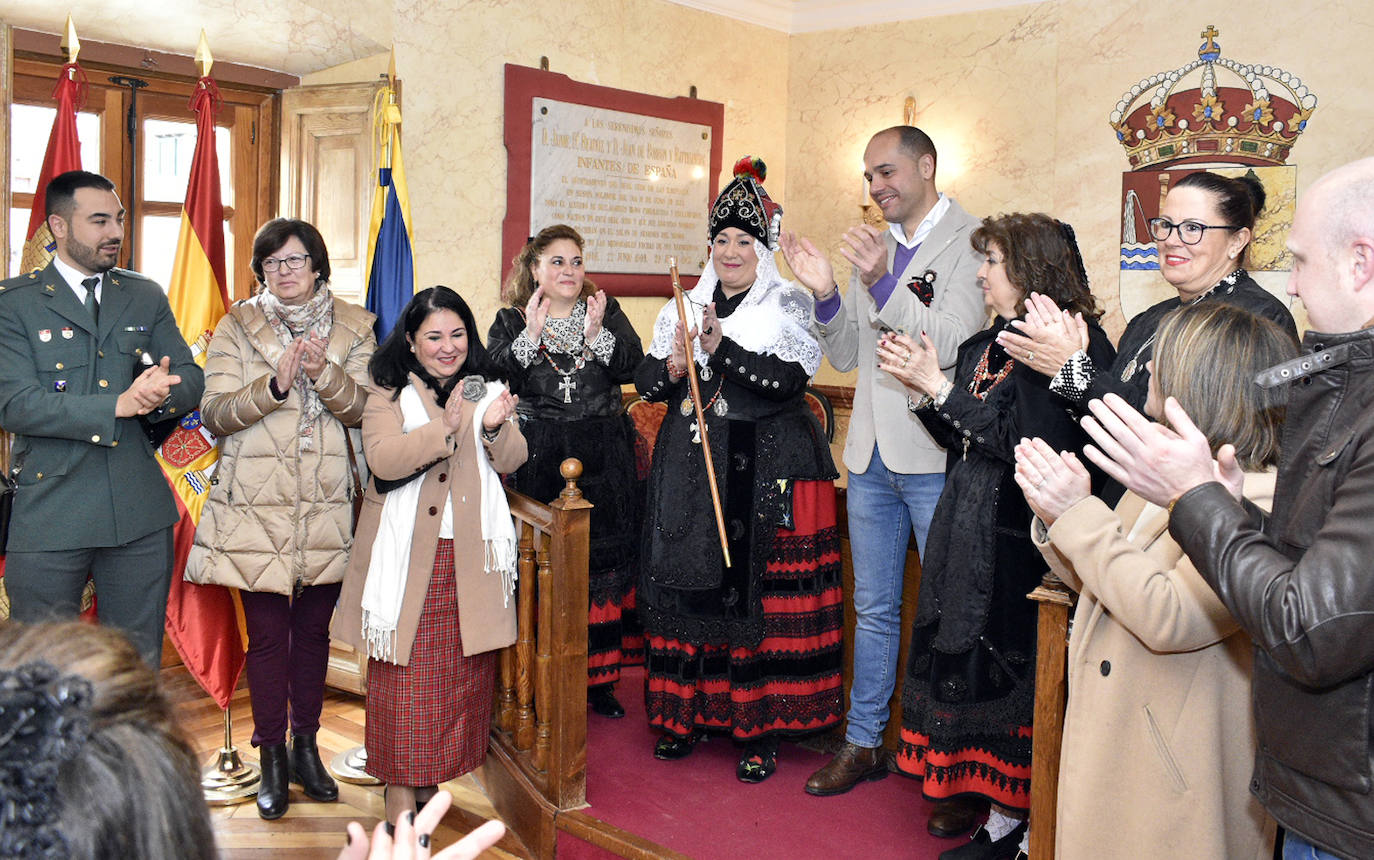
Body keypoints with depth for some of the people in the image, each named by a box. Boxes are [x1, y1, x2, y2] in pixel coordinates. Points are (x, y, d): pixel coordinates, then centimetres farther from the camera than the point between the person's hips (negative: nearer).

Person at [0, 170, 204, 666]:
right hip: (48, 518, -3)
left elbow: (192, 381, 7)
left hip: (140, 514, 3)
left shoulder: (146, 297, 12)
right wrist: (118, 405, -21)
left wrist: (160, 392, -16)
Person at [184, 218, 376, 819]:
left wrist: (324, 373, -19)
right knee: (267, 635, 1)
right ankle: (271, 759, 17)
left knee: (313, 629, 10)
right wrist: (274, 385, -20)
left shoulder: (352, 328, 8)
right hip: (257, 506, -1)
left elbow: (363, 408, -1)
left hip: (326, 507, 2)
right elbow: (214, 414, -5)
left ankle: (305, 747, 26)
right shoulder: (237, 328, 4)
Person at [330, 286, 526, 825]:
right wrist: (445, 427, -26)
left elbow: (512, 461, 2)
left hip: (469, 556, 3)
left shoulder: (484, 388, 11)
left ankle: (430, 776, 23)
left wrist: (495, 428, -19)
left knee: (462, 671, 7)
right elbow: (382, 458, -16)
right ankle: (399, 786, 13)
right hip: (406, 554, -3)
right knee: (403, 672, 0)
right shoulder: (389, 392, 0)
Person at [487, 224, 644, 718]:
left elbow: (632, 366, -3)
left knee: (604, 559, 2)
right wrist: (531, 335, -15)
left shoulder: (607, 311, 11)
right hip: (539, 462, -1)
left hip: (604, 461, 2)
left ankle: (599, 678, 15)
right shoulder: (510, 321, 9)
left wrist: (597, 333, -16)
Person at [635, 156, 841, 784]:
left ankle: (759, 727, 8)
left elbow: (788, 380, -13)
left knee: (758, 590, -3)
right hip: (690, 465, 4)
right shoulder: (684, 306, 15)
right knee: (689, 582, 5)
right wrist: (672, 368, -11)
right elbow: (646, 381, 11)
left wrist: (721, 346, -22)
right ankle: (688, 712, 20)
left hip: (765, 467, -4)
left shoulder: (789, 306, 2)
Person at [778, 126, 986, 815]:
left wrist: (883, 285, -27)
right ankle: (864, 744, 30)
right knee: (873, 608, 16)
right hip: (873, 454, 7)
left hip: (937, 456, -6)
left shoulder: (971, 240, -6)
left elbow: (954, 345, -18)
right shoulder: (875, 246, 14)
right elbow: (847, 357, 13)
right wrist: (827, 294, -4)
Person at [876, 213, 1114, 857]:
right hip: (970, 530, 8)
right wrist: (920, 390, 1)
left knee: (1008, 667, -1)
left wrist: (939, 386, -17)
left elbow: (1027, 442, -20)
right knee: (967, 657, 11)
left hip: (1020, 537, -8)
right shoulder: (986, 344, 14)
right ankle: (986, 799, 25)